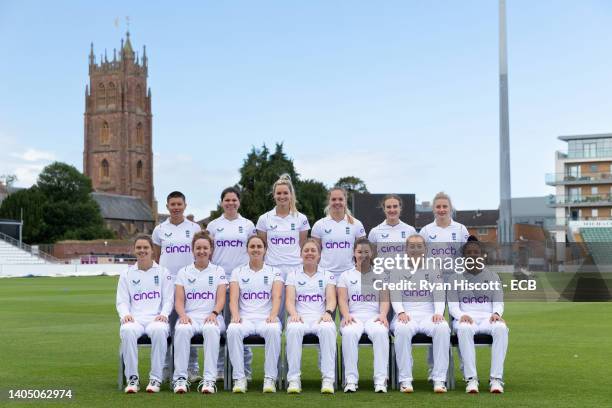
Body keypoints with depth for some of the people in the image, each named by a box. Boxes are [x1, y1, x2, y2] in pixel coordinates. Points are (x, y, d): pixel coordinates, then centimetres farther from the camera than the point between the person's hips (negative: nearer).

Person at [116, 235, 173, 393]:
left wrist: (163, 314, -11)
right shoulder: (126, 274, 19)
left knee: (159, 330, -38)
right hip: (134, 319, 1)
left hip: (156, 319, -1)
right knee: (127, 331, -36)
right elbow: (122, 300, 12)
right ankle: (132, 378, -26)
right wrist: (125, 314, -10)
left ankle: (156, 378, -29)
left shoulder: (163, 272, 16)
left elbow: (168, 299, 9)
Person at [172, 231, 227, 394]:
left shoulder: (218, 271, 15)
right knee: (182, 329, -35)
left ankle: (209, 379, -39)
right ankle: (180, 378, -31)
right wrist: (182, 315, -14)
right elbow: (179, 300, 8)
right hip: (190, 316, 1)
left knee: (211, 329, -37)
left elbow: (221, 298, 3)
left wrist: (214, 314, -17)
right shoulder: (183, 272, 18)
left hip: (212, 317, -1)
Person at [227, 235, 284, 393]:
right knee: (232, 330, -35)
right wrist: (235, 315, -19)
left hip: (266, 318, -1)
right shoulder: (238, 272, 15)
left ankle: (270, 378, -27)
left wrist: (273, 315, -22)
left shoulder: (274, 272, 13)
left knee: (274, 329, -37)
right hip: (245, 318, 1)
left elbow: (277, 297, -2)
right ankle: (239, 378, -26)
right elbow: (233, 298, 3)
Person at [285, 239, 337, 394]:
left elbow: (331, 299, 2)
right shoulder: (293, 275, 16)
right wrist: (294, 314, -19)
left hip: (321, 318, 0)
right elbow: (290, 300, 3)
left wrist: (328, 312, -21)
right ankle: (294, 379, -33)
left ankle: (328, 379, -35)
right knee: (293, 329, -37)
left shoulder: (328, 275, 17)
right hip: (300, 317, 0)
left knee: (328, 329, -37)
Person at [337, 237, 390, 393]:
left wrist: (383, 315, -13)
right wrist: (346, 315, -15)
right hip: (353, 317, 0)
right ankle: (351, 379, -34)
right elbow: (342, 299, 6)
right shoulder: (346, 275, 19)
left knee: (381, 332, -36)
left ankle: (380, 379, -36)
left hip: (374, 317, 0)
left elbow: (385, 298, 8)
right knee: (349, 333, -37)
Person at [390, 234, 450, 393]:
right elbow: (395, 295, 3)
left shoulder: (433, 271, 18)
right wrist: (401, 312, -19)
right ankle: (405, 380, -31)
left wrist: (438, 312, -17)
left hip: (429, 314, 1)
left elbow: (439, 294, 4)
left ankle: (439, 379, -30)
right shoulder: (398, 271, 16)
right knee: (402, 329, -37)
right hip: (406, 314, -1)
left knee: (442, 328, -34)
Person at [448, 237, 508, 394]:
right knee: (464, 329, -39)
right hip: (465, 318, -1)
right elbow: (452, 306, 6)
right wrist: (461, 315, -18)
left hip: (488, 317, 1)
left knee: (501, 328, -36)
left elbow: (498, 302, 9)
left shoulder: (492, 276, 19)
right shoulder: (456, 277, 16)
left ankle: (496, 378, -35)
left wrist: (496, 313, -16)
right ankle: (471, 378, -38)